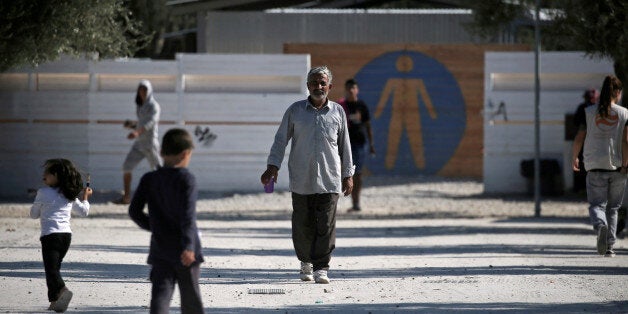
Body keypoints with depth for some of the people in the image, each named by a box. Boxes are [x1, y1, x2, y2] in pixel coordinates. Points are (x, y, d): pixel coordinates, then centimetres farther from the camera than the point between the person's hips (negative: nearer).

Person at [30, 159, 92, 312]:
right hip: (67, 234, 6)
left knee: (51, 268, -13)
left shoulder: (43, 193, -2)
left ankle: (62, 290, -39)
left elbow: (34, 214, 6)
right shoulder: (69, 195, 13)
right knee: (55, 267, 18)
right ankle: (54, 300, 16)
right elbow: (83, 211, 22)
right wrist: (85, 197, 40)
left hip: (50, 234, -6)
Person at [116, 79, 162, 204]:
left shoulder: (154, 106, -10)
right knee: (127, 167, -3)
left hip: (150, 143, -7)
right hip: (139, 143, 7)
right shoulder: (140, 106, 13)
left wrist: (137, 132, -45)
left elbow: (150, 122, -28)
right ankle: (126, 197, 4)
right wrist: (131, 125, 3)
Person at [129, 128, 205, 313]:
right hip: (184, 252, -3)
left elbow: (134, 211, 4)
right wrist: (188, 246, -26)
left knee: (161, 293, -4)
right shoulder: (186, 179, -9)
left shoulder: (149, 180, 4)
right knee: (190, 298, 11)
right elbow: (188, 214, -20)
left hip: (160, 251, 3)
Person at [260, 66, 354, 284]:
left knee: (326, 225, -6)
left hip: (329, 180, 0)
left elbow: (345, 145, 14)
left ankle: (321, 268, -2)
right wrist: (273, 165, -1)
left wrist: (348, 174, 13)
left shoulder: (337, 112, 9)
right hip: (301, 180, 0)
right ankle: (306, 262, 23)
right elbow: (281, 139, 9)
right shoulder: (295, 110, 7)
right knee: (302, 225, 3)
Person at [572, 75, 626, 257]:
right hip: (617, 166, 1)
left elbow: (579, 138, 1)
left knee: (596, 204, 1)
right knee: (613, 208, 12)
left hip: (595, 167, 0)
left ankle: (600, 225, -32)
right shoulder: (624, 113, 0)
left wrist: (574, 158, 15)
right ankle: (609, 247, 11)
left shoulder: (589, 112, 1)